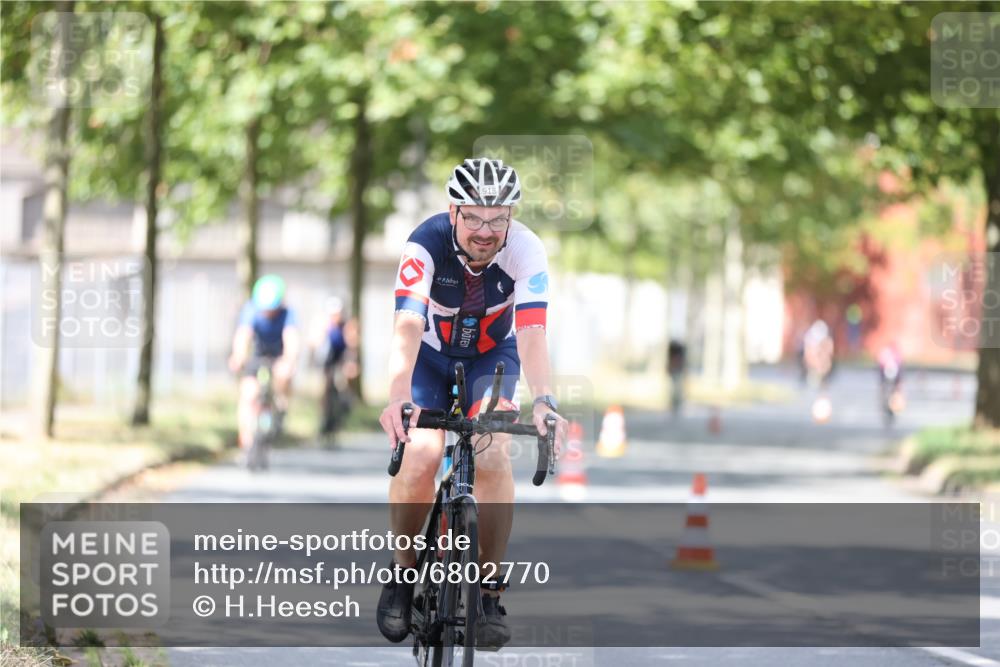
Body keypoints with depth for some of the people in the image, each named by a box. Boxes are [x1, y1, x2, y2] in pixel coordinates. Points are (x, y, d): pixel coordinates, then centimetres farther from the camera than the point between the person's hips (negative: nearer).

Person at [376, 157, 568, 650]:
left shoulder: (526, 252, -29)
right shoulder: (426, 245, -32)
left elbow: (531, 333, -39)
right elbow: (407, 326, -44)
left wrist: (543, 400, -56)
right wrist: (398, 398, -60)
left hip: (492, 355, 1)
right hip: (431, 355, -1)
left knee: (493, 454, -23)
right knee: (420, 454, -22)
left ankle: (489, 591, -13)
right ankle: (403, 573, 1)